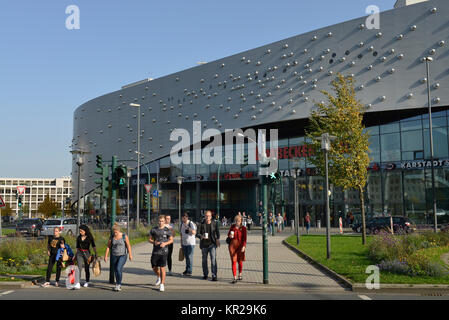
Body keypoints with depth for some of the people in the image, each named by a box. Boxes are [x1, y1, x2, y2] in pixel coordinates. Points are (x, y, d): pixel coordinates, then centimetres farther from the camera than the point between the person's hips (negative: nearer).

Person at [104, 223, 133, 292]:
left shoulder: (124, 236, -10)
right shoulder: (111, 237, -3)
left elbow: (128, 245, -6)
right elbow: (108, 247, 1)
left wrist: (130, 255, -6)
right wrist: (106, 256, -3)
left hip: (123, 255, -4)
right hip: (114, 256, 4)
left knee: (119, 269, -20)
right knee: (116, 270, 9)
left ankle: (118, 284, -9)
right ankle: (118, 285, 26)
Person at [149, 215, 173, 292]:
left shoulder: (167, 230, -1)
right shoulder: (154, 230, 5)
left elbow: (171, 240, 4)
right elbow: (150, 239, 11)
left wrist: (165, 243, -15)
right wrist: (154, 242, -11)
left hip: (163, 252, -3)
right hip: (155, 251, 3)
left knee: (162, 268, -4)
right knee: (154, 267, 9)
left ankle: (162, 284, 6)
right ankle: (159, 277, 40)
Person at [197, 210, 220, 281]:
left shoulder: (214, 224, 3)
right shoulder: (201, 224, 0)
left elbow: (217, 232, 16)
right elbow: (197, 234, 0)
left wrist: (217, 239, 0)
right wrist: (201, 236, -21)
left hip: (212, 244, -1)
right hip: (204, 244, 1)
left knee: (213, 259, -11)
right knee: (204, 260, 11)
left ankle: (214, 276, -10)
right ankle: (205, 274, 28)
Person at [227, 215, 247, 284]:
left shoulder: (243, 228, -4)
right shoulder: (232, 226, 3)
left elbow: (244, 238, -7)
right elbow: (228, 233, 18)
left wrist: (243, 246, -19)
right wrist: (229, 235, -6)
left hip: (240, 245, -1)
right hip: (232, 245, 1)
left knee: (240, 261, 11)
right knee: (233, 261, -5)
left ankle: (240, 275, 33)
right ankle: (234, 278, -5)